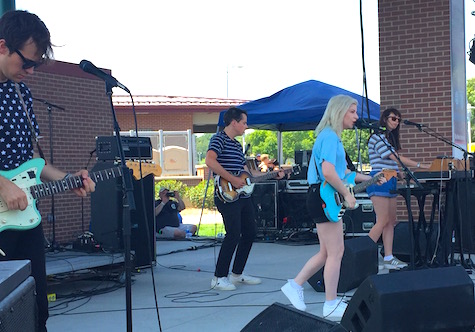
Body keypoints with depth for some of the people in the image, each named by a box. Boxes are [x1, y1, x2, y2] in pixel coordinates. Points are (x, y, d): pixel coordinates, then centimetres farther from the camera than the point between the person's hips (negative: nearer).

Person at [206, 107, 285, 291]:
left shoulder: (237, 145, 22)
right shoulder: (219, 139, -7)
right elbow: (210, 161, -24)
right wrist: (232, 179, -23)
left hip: (242, 196, 10)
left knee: (250, 232, 10)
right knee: (234, 235, -14)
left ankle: (237, 274, 21)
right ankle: (219, 278, -5)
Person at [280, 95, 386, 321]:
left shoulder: (331, 136, 18)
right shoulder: (330, 136, -15)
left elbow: (341, 171, 26)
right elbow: (328, 172, -27)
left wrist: (368, 179, 22)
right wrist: (347, 194, -18)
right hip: (323, 198, -10)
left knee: (327, 252, 16)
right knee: (336, 252, -3)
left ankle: (295, 285, 21)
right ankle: (331, 306, 6)